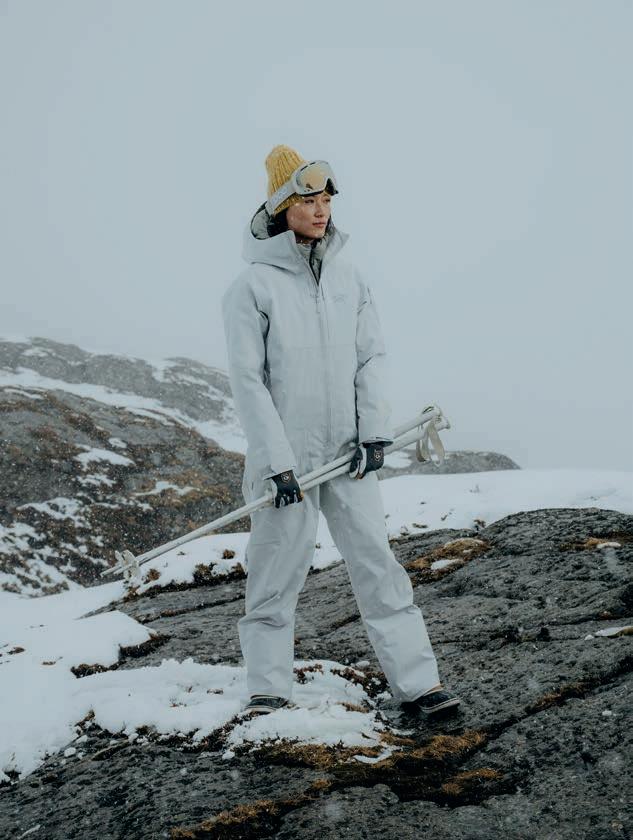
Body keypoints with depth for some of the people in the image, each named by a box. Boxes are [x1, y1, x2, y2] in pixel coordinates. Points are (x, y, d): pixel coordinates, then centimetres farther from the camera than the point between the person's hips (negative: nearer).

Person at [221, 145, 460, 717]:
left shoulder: (350, 279, 8)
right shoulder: (251, 287, -6)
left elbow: (371, 357, 8)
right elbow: (248, 380, -9)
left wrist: (374, 432, -4)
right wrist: (278, 462, -13)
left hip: (348, 453, 4)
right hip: (283, 458, -3)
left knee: (378, 563, 2)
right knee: (277, 574, 3)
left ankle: (417, 681, 6)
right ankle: (269, 689, 16)